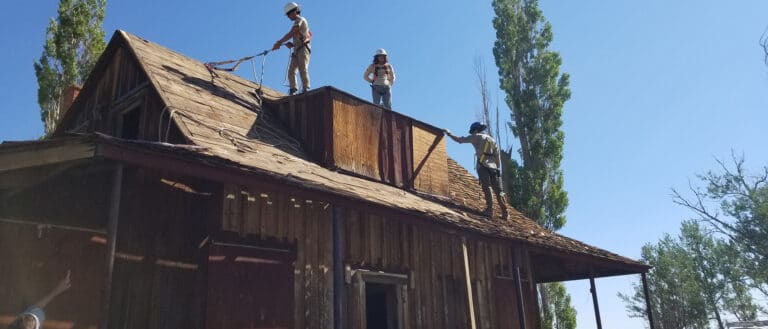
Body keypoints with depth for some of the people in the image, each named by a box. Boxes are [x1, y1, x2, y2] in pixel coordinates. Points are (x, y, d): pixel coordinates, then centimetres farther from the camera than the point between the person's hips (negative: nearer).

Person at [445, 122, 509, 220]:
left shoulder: (477, 137, 8)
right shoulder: (492, 139, 24)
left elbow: (460, 140, 9)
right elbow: (498, 156, 18)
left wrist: (449, 134, 22)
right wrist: (498, 169, 18)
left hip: (483, 166, -5)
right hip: (493, 167, 5)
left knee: (486, 187, -12)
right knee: (498, 189, 1)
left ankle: (489, 209, -21)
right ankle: (504, 212, -4)